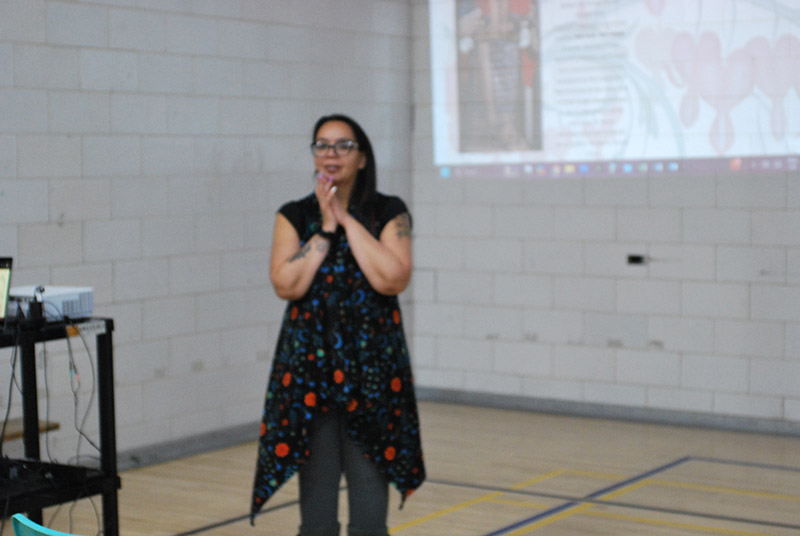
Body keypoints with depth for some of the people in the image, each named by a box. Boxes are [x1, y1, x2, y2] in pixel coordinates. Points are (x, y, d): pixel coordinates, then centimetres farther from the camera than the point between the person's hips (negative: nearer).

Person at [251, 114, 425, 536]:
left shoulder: (388, 213, 2)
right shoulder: (294, 216, 6)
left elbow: (393, 280, -14)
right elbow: (286, 284, -8)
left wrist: (349, 221, -11)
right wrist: (325, 229, -10)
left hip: (371, 362, -1)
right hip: (310, 361, 1)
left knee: (370, 488, 3)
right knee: (315, 500, 5)